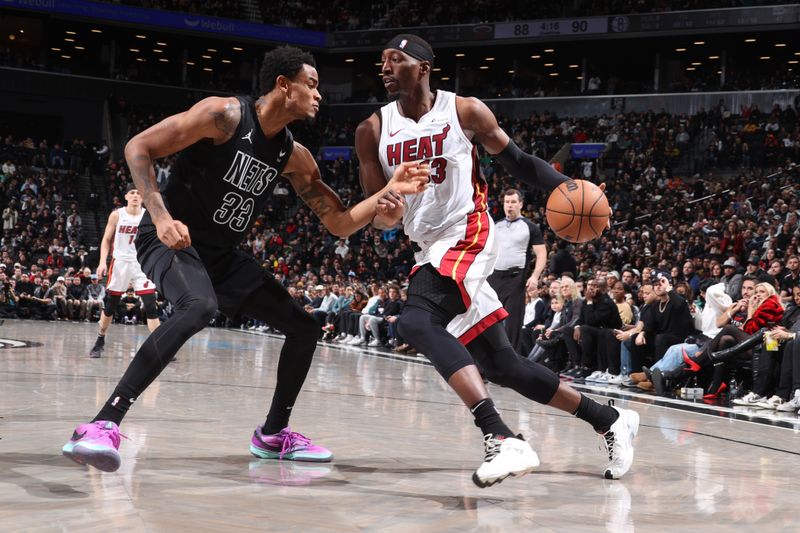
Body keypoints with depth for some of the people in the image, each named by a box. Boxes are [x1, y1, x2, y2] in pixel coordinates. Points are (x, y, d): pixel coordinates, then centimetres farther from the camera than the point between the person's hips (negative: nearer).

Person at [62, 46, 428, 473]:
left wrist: (390, 192, -6)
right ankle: (102, 426, -42)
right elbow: (138, 148, -16)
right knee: (199, 306, -39)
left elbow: (340, 224, 8)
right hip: (171, 239, -8)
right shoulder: (225, 114, -16)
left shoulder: (294, 156, 4)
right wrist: (161, 216, -27)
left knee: (303, 327, 7)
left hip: (222, 254, 8)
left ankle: (272, 434, 26)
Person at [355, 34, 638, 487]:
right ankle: (610, 420, 23)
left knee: (417, 322, -32)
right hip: (431, 249, 6)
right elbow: (378, 216, 4)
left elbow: (516, 160, 6)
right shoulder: (374, 130, 5)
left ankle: (502, 439, -41)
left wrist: (566, 187, -10)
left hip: (467, 237, -6)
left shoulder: (464, 111, -4)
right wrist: (385, 211, -20)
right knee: (501, 365, 8)